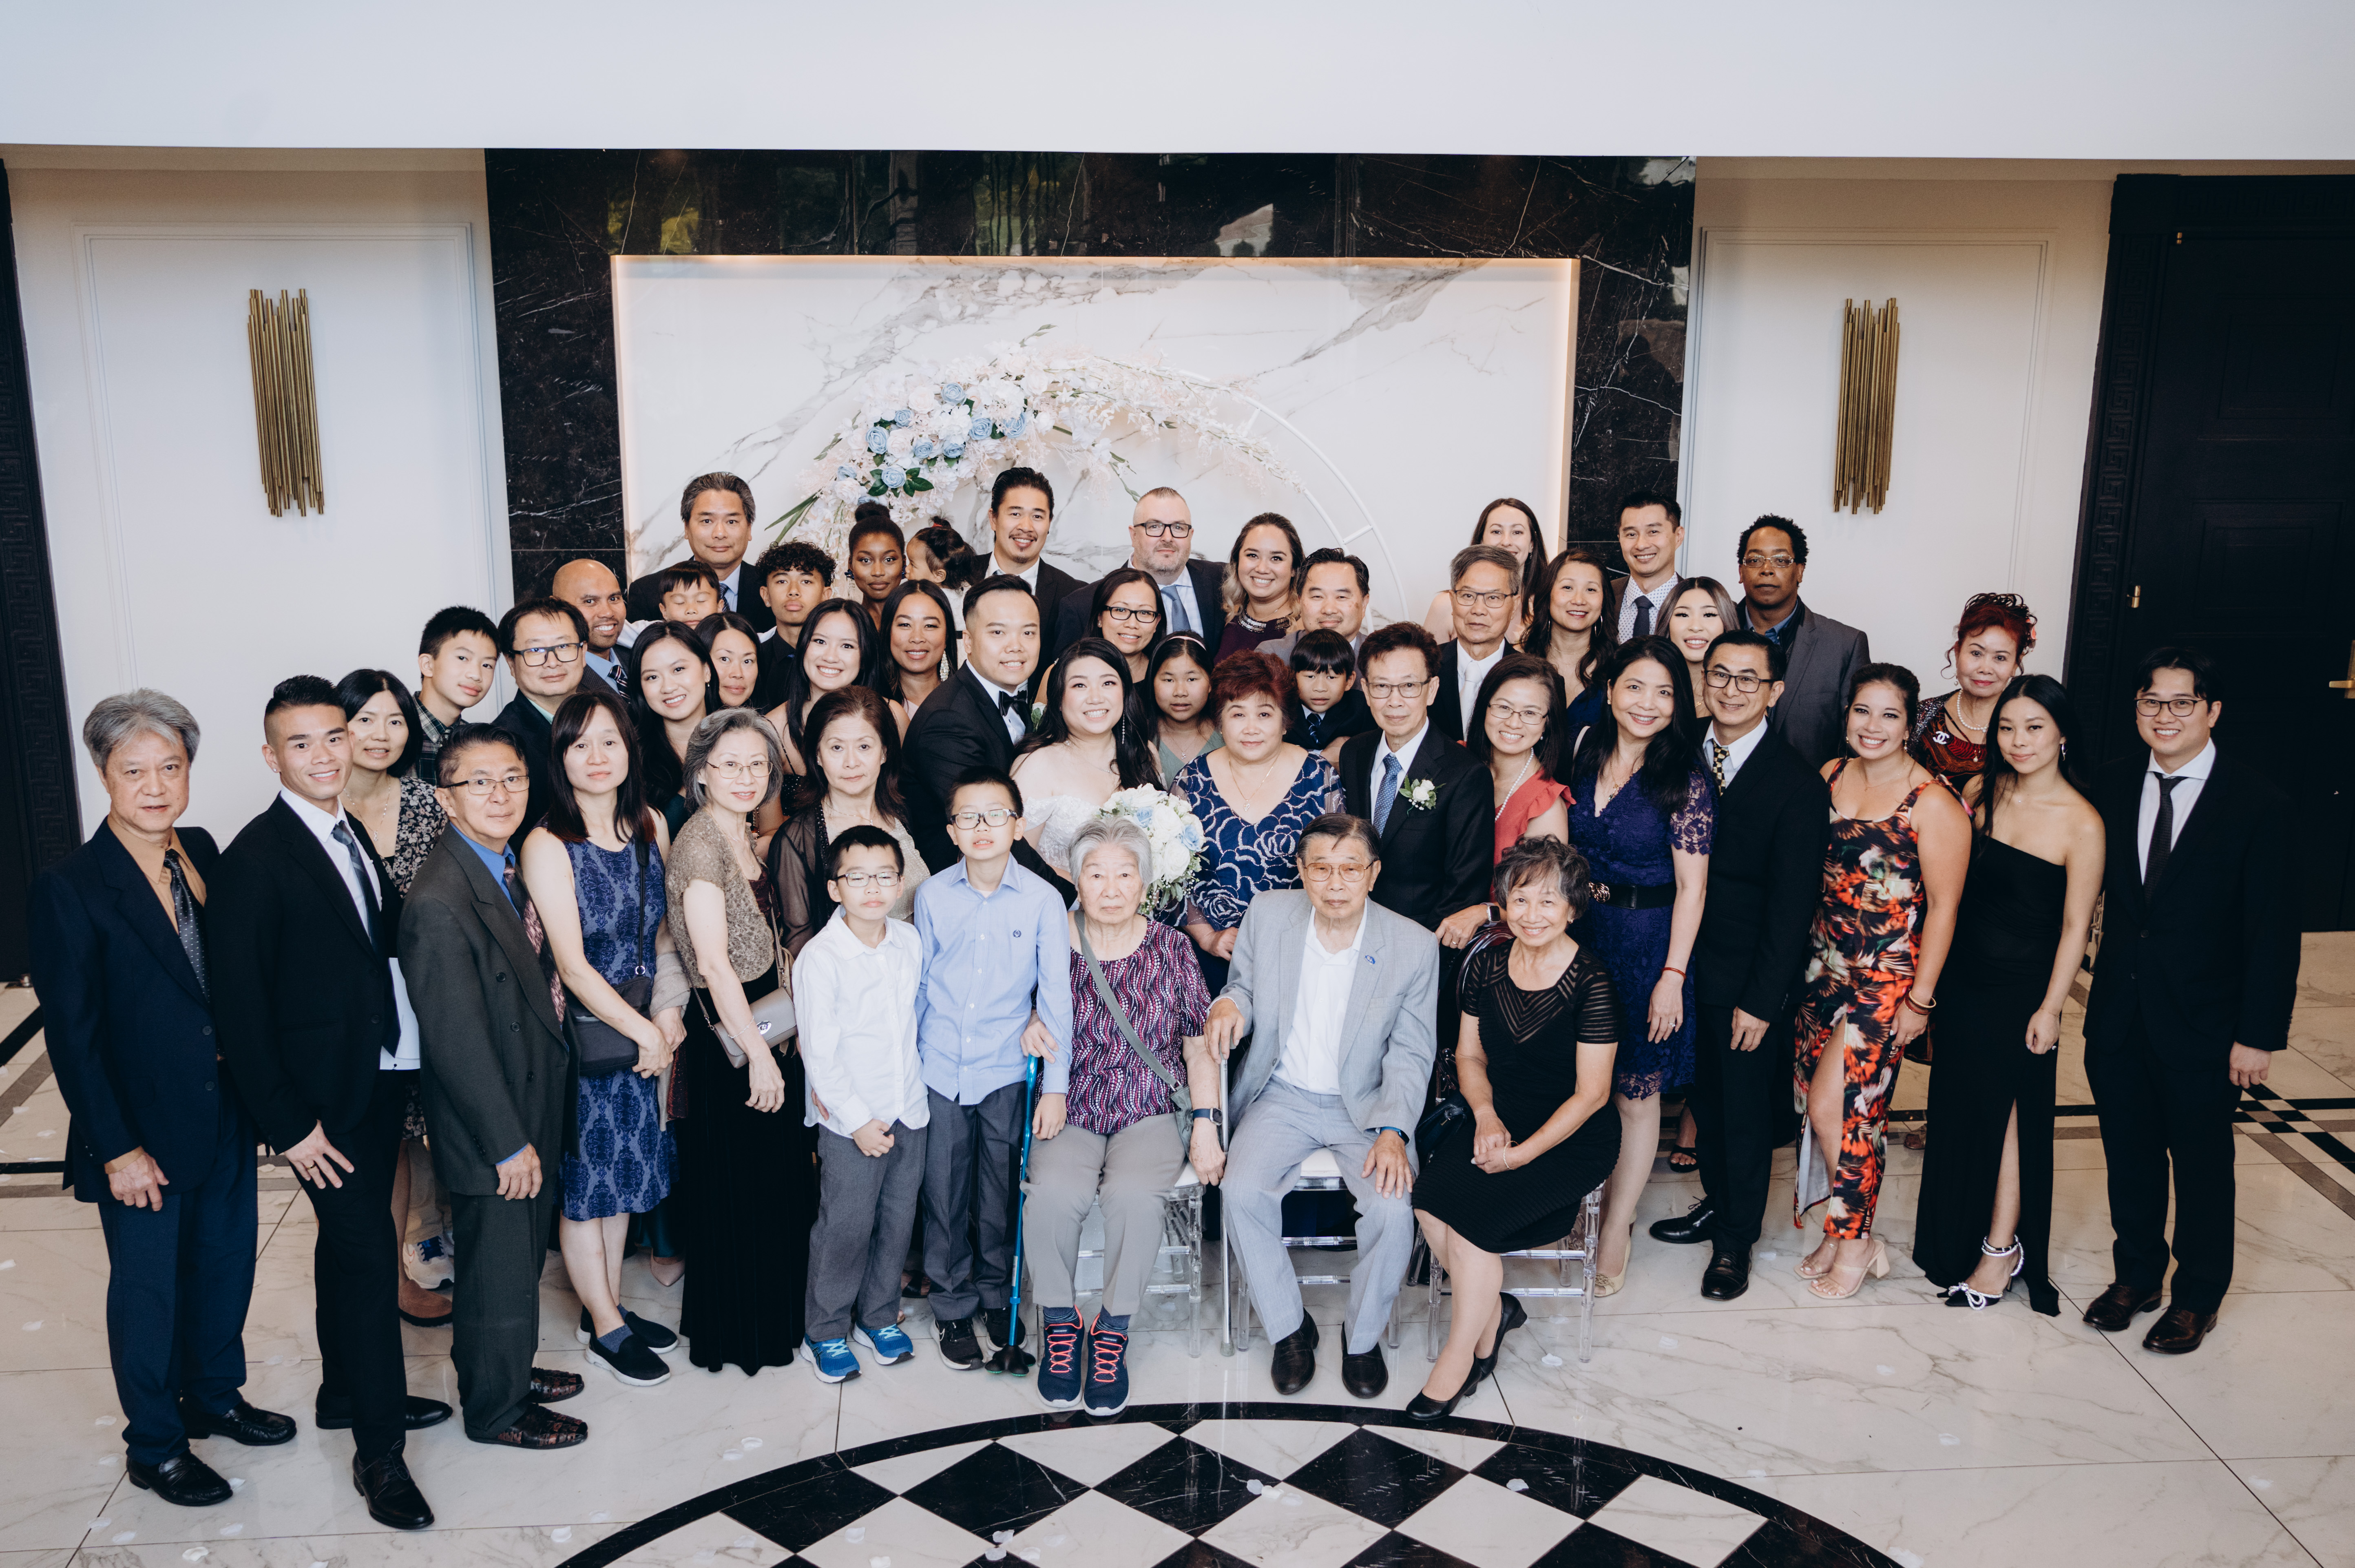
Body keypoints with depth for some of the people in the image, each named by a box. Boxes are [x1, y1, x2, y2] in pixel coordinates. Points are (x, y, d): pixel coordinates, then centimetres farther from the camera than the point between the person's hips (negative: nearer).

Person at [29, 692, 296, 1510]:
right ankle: (154, 1448, 32)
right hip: (143, 1135, -5)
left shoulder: (202, 852, 0)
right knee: (148, 1288, 12)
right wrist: (118, 1149, -15)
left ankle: (216, 1397, 43)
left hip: (226, 1119, 6)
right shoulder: (69, 889, -17)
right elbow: (72, 1035, -15)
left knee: (227, 1263, 20)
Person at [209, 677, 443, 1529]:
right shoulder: (255, 858, -16)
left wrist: (408, 1070, 5)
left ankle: (348, 1393, 37)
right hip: (324, 1095, -7)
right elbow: (238, 1005, -16)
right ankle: (379, 1450, 7)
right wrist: (288, 1123, -16)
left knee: (347, 1244, 20)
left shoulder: (353, 835, 8)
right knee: (369, 1254, -5)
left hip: (384, 1077, 7)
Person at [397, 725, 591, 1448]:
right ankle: (495, 1409, 29)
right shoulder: (439, 904, -26)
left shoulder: (512, 866, 4)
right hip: (491, 1131, -9)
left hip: (534, 1115, 9)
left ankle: (509, 1368, 44)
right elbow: (457, 1042, -24)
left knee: (523, 1259, 24)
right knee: (498, 1272, 10)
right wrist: (509, 1144, -19)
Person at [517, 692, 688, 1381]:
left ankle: (609, 1308, 32)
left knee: (624, 1169, 16)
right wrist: (641, 1031, -13)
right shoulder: (548, 846, -17)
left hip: (645, 1029, 6)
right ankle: (604, 1328, 22)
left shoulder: (651, 828, 1)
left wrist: (669, 1010, -4)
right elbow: (571, 964, -18)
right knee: (586, 1178, 8)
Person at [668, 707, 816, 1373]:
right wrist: (758, 1053, -19)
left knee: (776, 1181, 17)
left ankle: (771, 1311, 32)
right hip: (726, 1037, -9)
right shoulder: (699, 844, -18)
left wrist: (782, 1035, 14)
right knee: (738, 1187, 3)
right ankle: (736, 1330, 18)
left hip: (763, 1027, 9)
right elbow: (714, 963, -21)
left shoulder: (744, 837, 9)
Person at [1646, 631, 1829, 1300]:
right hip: (1687, 965, 4)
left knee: (1746, 1112, 10)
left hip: (1748, 981, -4)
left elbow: (1793, 905, -13)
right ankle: (1716, 1203, 40)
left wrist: (1762, 1000, -14)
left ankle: (1736, 1240, 27)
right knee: (1704, 1096, 19)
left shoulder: (1798, 785, -14)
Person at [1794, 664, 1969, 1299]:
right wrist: (1803, 955, 11)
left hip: (1887, 978, -6)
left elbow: (1943, 905, -11)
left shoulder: (1933, 804, -14)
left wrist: (1919, 999, -11)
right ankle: (1845, 1230, 25)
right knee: (1818, 1104, 8)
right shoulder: (1830, 776, 4)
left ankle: (1855, 1243, 13)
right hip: (1823, 965, 6)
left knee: (1836, 1108, -6)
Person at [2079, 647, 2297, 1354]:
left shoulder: (2256, 802, -11)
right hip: (2119, 1016, 3)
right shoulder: (2115, 787, 2)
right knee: (2129, 1155, 15)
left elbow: (2274, 928, -11)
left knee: (2202, 1162, 12)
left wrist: (2260, 1034, -12)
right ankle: (2136, 1275, 34)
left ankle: (2197, 1296, 30)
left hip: (2203, 1023, -3)